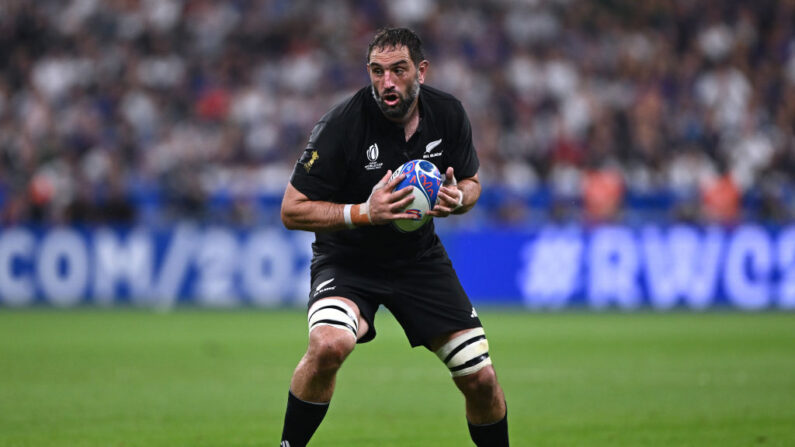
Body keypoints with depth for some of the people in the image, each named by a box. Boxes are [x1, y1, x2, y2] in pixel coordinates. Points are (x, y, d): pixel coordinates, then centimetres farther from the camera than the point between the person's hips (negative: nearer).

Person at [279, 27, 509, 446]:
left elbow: (471, 182, 9)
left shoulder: (447, 114, -8)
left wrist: (457, 198, -16)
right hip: (347, 259, -4)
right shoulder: (341, 125, -22)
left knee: (482, 380, -2)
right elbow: (292, 210, -18)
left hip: (421, 256, 4)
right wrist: (363, 212, -32)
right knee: (328, 345, -34)